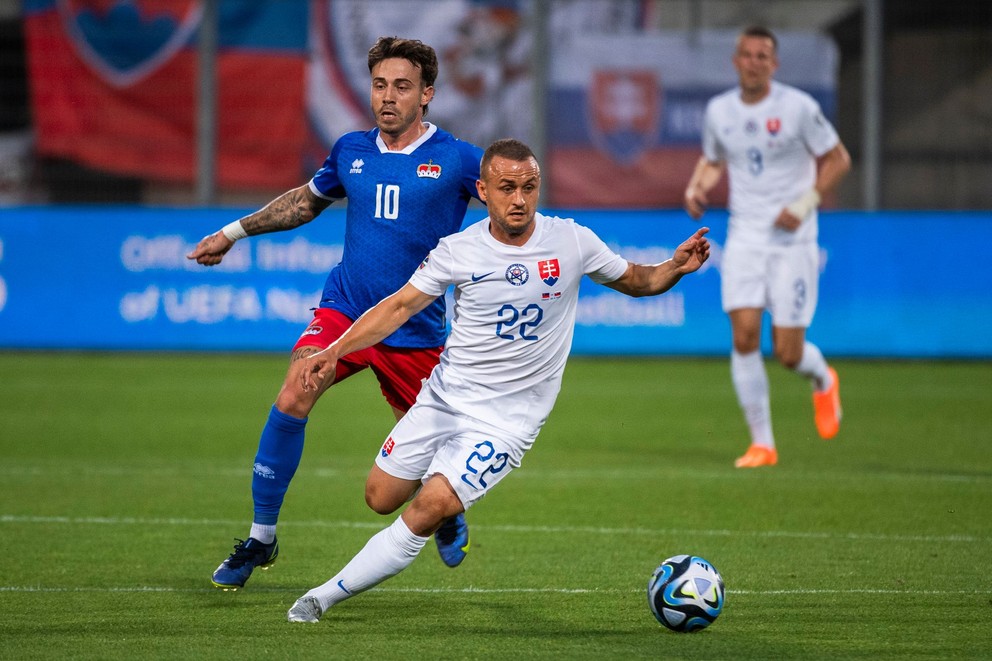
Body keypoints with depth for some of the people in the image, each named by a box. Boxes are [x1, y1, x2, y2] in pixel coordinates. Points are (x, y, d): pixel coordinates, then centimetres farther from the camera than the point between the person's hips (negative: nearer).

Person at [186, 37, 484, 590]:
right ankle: (261, 537, -10)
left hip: (416, 330, -2)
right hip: (343, 310, 2)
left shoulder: (457, 159, -5)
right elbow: (308, 200, 26)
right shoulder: (351, 151, 7)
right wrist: (235, 232, 28)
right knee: (292, 400, -21)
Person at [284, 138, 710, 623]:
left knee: (427, 512, -18)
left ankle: (326, 596, -7)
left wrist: (676, 267, -15)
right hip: (444, 396, 3)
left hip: (508, 416, -3)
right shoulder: (458, 250, -6)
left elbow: (637, 281, 7)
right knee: (380, 499, 8)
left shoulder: (571, 242, -8)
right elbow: (399, 306, 1)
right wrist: (334, 351, -9)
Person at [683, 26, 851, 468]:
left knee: (788, 353, -5)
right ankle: (761, 444, -1)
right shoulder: (719, 111, 4)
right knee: (744, 337, -12)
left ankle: (823, 381, 33)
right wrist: (696, 188, 1)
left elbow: (837, 159, -1)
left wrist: (804, 205, -13)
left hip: (793, 240, -3)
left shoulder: (798, 107, -8)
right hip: (744, 237, 3)